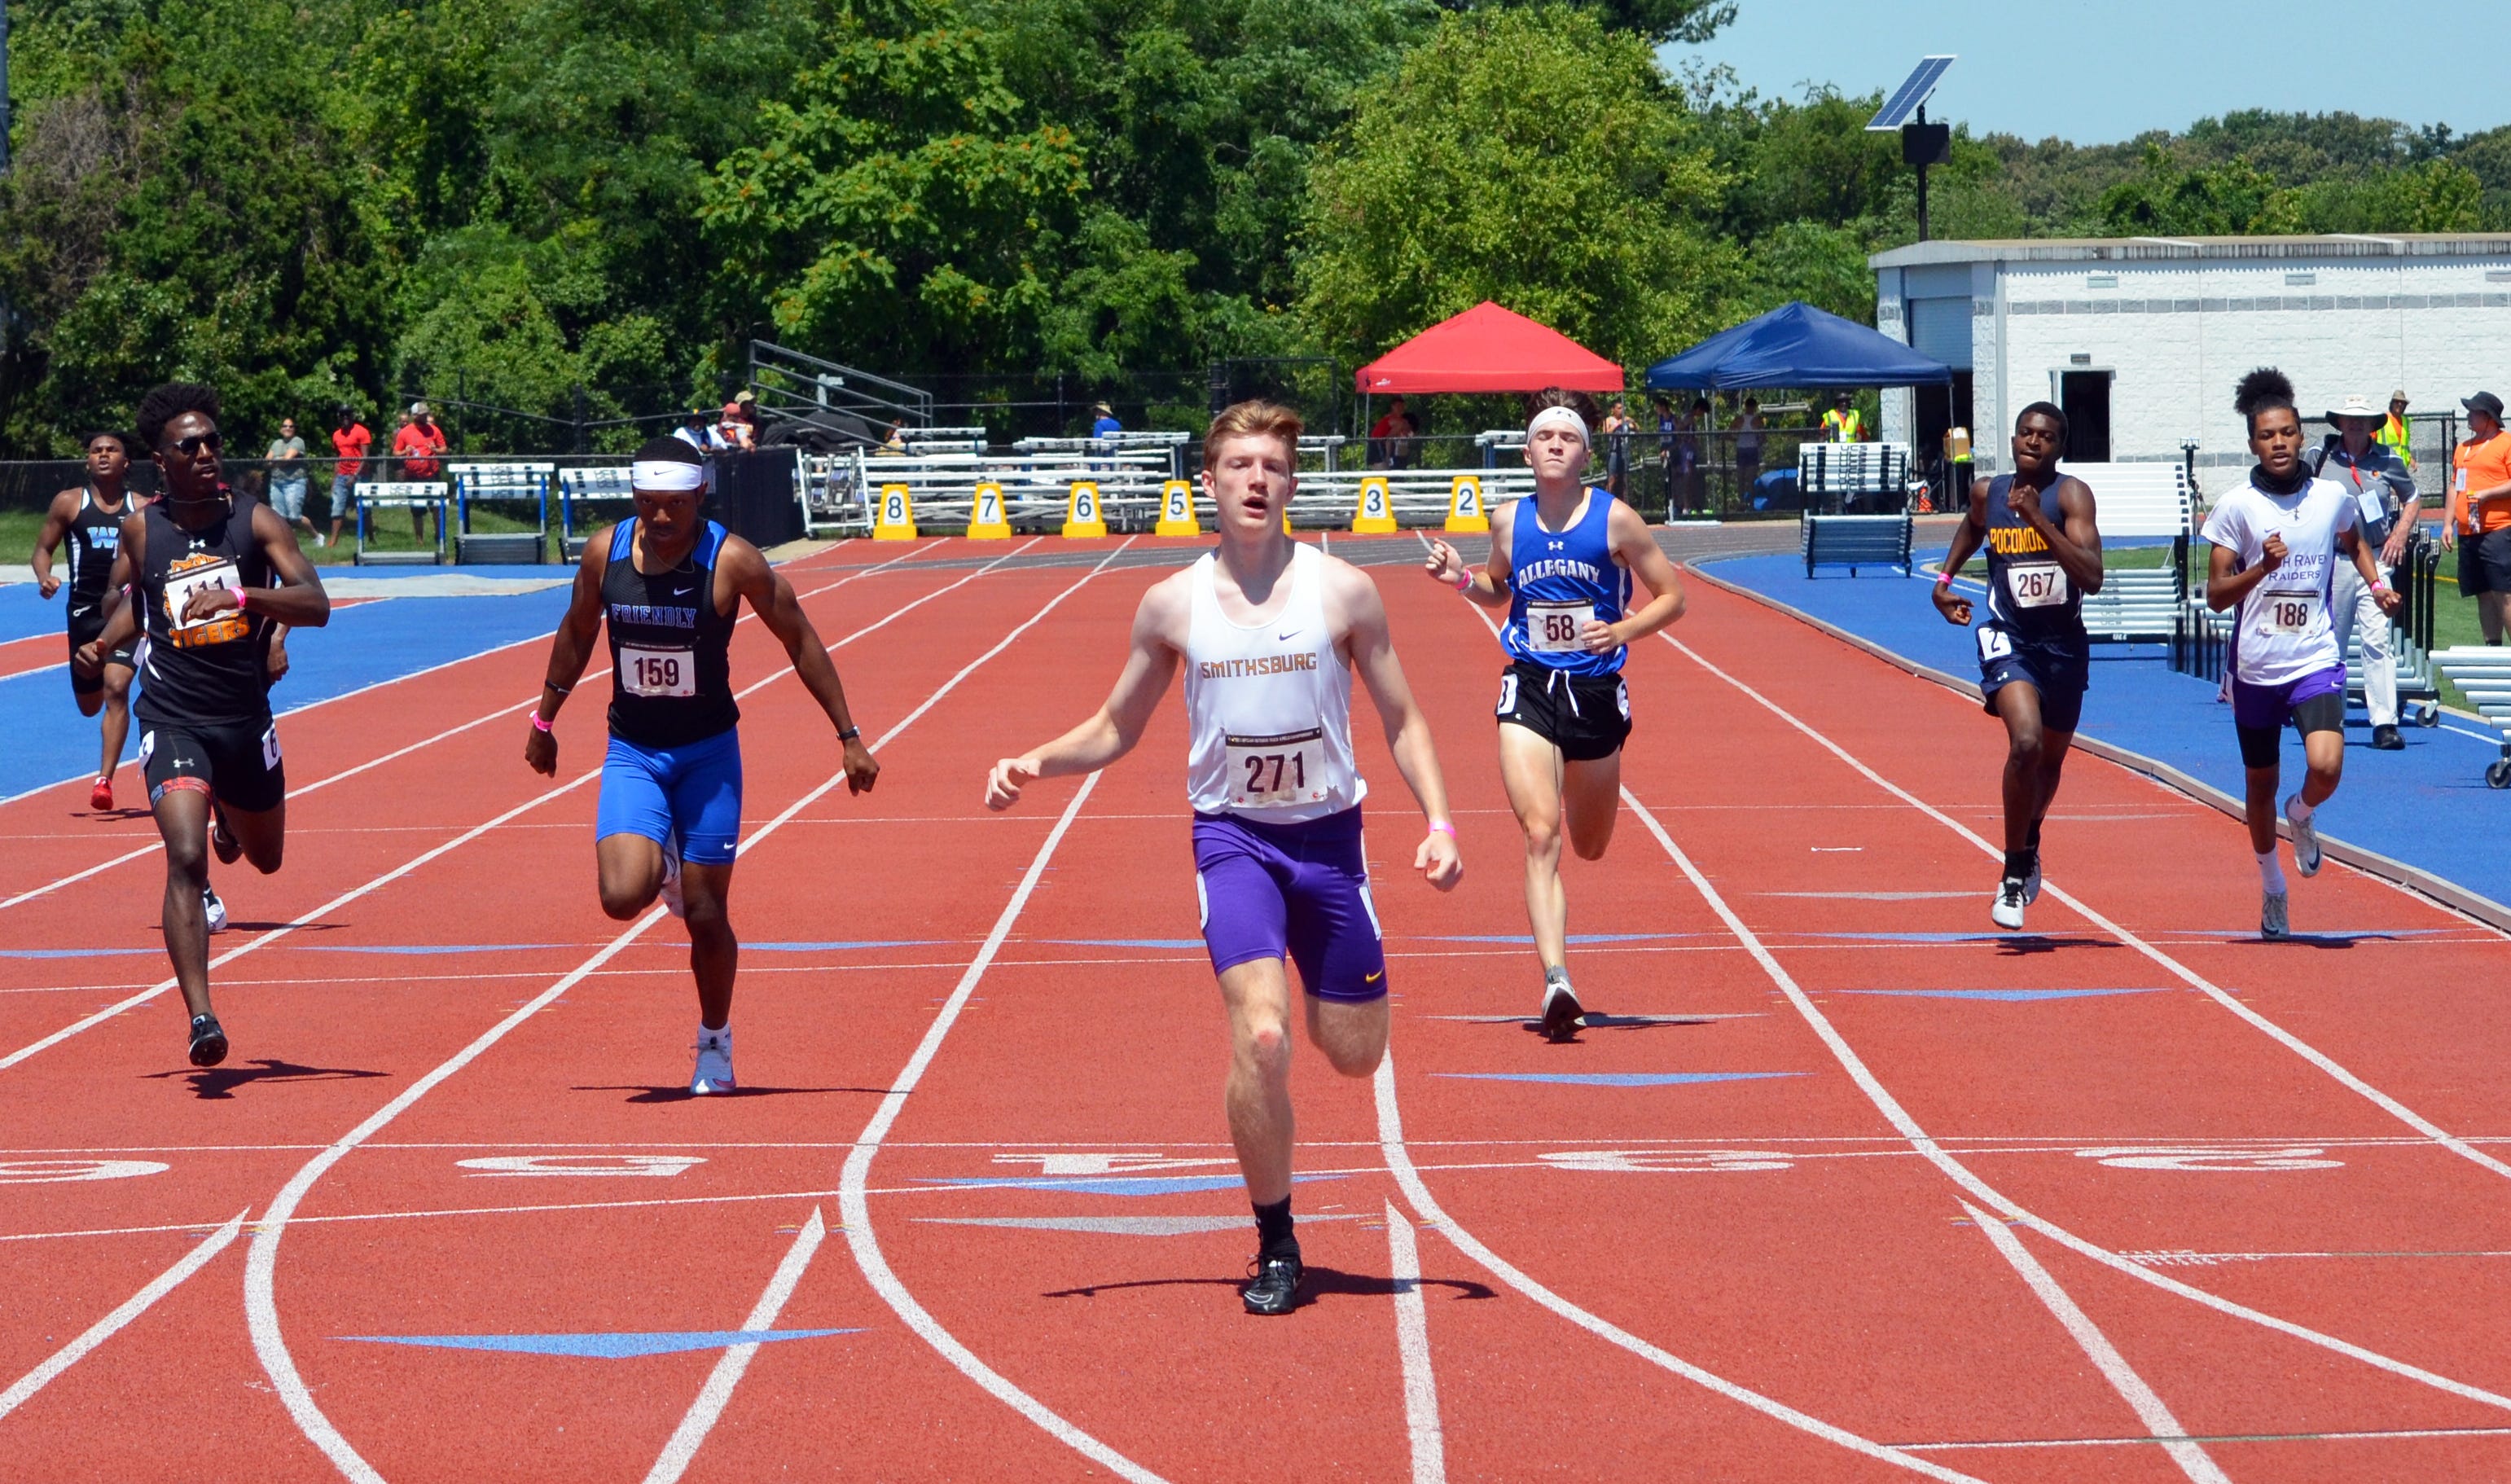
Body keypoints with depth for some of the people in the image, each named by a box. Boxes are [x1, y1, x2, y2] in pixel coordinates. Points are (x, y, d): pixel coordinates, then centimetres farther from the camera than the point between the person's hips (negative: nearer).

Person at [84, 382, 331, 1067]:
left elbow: (316, 605, -18)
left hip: (246, 720, 2)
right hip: (171, 720, -2)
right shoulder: (141, 529, -1)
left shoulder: (255, 521, -6)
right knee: (186, 860, -21)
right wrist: (104, 644, 4)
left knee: (265, 858, 23)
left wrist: (242, 597, -32)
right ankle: (201, 1018, -24)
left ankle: (231, 820, 61)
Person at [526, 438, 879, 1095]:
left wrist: (848, 737, -6)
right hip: (631, 751, 2)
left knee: (705, 913, 1)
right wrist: (544, 720, 20)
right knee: (622, 897, -18)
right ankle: (659, 862, 20)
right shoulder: (605, 553, -7)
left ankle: (716, 1045, 24)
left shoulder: (731, 561, -16)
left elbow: (800, 639, -6)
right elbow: (577, 632, 12)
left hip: (708, 751, -2)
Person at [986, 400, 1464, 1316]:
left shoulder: (1343, 591, -4)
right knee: (1259, 1040, -19)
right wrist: (1034, 765, -6)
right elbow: (1116, 731, 11)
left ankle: (1311, 993, 47)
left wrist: (1438, 821, -10)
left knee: (1354, 1054, 7)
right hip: (1231, 835, -1)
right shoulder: (1172, 605, 0)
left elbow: (1400, 719, 3)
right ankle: (1276, 1248, -4)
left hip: (1328, 832, 1)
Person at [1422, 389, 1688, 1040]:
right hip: (1529, 692, 0)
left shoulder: (1615, 519, -6)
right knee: (1541, 837, -17)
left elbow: (1671, 596, 1)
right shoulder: (1509, 521, 2)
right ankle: (1557, 983, -25)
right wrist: (1461, 578, 1)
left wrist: (1623, 630, -16)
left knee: (1589, 846, 18)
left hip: (1596, 693, 0)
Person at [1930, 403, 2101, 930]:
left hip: (2065, 646, 1)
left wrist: (2039, 520, -30)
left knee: (2051, 758, 20)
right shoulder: (1986, 492, -1)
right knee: (2025, 742, -26)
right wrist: (1945, 579, 18)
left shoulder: (2072, 495, -12)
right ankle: (2014, 876, -15)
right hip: (2009, 639, -1)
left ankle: (2029, 845, 52)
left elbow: (2092, 577, -26)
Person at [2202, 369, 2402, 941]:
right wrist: (2262, 567, -23)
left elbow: (2354, 542, 26)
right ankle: (2272, 889, 35)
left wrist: (2376, 582, 9)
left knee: (2326, 766, -23)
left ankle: (2301, 815, 14)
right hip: (2255, 667, 0)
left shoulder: (2333, 497, 2)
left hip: (2316, 661, 0)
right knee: (2261, 784, 13)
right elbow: (2215, 594, -7)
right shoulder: (2236, 507, -6)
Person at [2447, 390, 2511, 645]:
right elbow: (2454, 486, 24)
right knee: (2483, 595, 10)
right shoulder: (2463, 447, 20)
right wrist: (2448, 524, 16)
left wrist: (2487, 494, -18)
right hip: (2469, 534, 8)